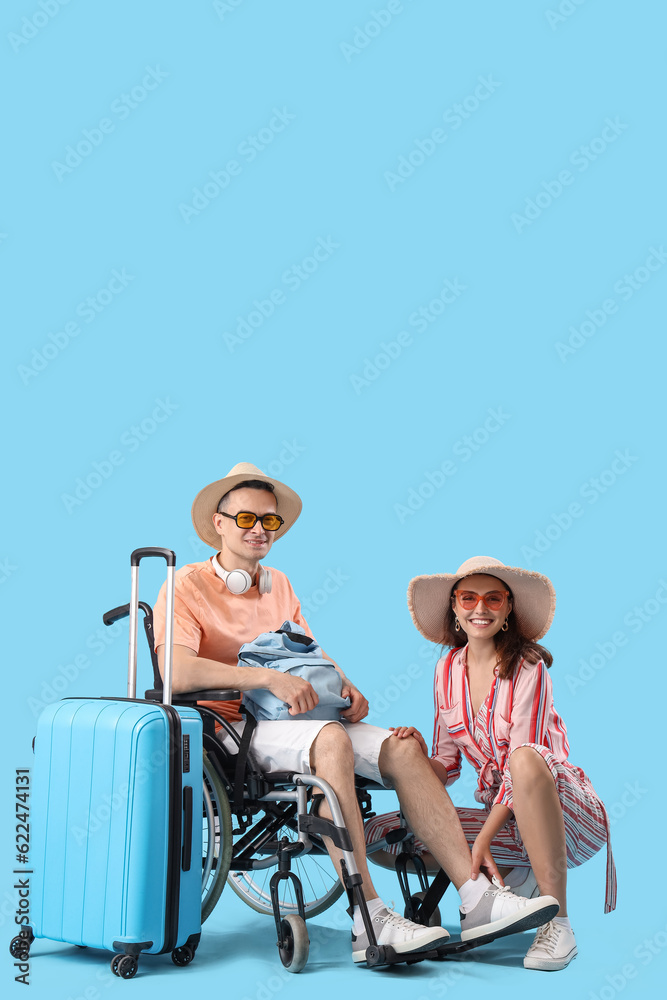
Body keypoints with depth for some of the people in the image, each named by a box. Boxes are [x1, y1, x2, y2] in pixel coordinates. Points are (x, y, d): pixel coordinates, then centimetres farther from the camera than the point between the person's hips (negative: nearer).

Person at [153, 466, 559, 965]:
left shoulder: (279, 585, 21)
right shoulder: (189, 585, -3)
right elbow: (175, 670, -19)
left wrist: (345, 686, -1)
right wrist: (270, 678, -26)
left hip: (296, 718, 7)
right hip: (230, 726, -7)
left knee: (402, 747, -15)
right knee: (330, 739, -35)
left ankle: (476, 898, -21)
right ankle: (367, 922, -35)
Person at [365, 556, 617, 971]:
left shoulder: (527, 665, -11)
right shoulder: (448, 670, 5)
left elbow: (523, 762, -18)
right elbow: (446, 766, 6)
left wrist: (483, 840, -25)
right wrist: (419, 757, -17)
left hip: (564, 809, -5)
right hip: (500, 814, 6)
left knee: (524, 758, -40)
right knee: (377, 835, -9)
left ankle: (557, 922, -27)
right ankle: (517, 879, 0)